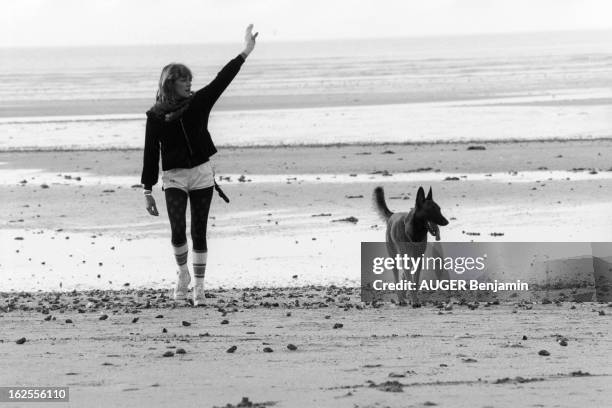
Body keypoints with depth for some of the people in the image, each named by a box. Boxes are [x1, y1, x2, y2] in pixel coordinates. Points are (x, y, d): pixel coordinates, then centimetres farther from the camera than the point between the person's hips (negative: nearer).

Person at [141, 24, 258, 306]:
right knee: (178, 231, -15)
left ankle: (199, 287, 10)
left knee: (199, 233, 2)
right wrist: (147, 191, -1)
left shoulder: (197, 103, 3)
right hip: (173, 177, -2)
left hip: (201, 173, 2)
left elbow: (221, 80, -3)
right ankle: (183, 273, 13)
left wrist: (245, 53, -11)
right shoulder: (156, 115, -1)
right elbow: (151, 154, 1)